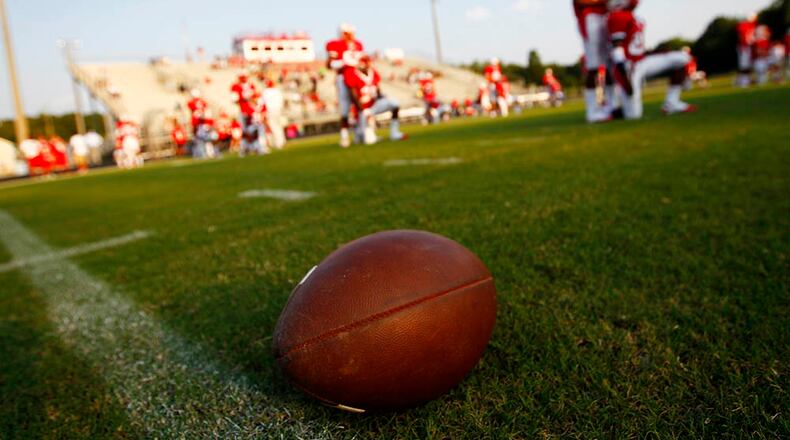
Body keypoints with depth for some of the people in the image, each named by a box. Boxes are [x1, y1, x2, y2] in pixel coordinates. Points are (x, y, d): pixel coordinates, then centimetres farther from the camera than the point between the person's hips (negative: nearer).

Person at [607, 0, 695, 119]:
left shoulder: (631, 16, 13)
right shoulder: (617, 17, -16)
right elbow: (617, 48, -20)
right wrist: (625, 80, -23)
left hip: (640, 63, 9)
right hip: (627, 68, -9)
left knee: (683, 58, 6)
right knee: (633, 115, -12)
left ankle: (672, 103, 3)